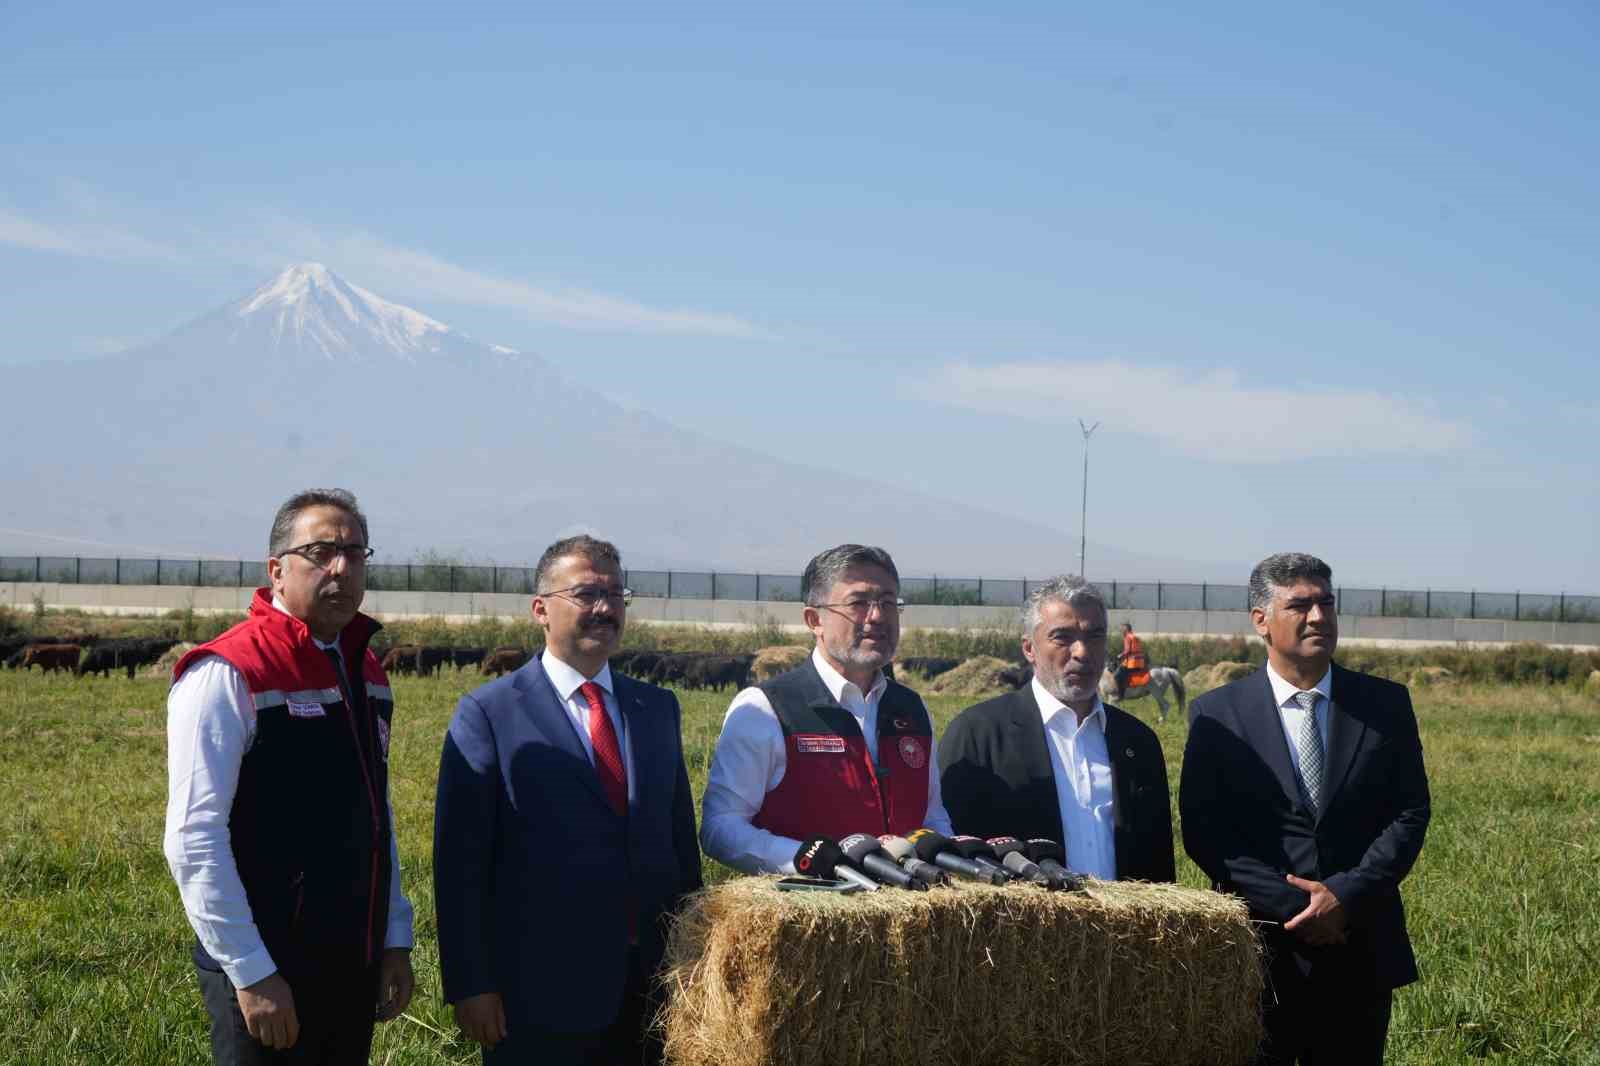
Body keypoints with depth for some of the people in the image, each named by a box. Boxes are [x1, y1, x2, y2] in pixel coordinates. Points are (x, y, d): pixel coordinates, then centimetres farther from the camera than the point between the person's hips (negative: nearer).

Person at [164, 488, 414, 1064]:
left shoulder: (365, 670, 10)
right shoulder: (227, 675, -13)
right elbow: (194, 839, -17)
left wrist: (395, 940, 13)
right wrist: (251, 972, -18)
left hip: (356, 967, 7)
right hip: (268, 976, -7)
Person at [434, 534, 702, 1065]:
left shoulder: (658, 708, 12)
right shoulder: (487, 714, -4)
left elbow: (682, 837, 14)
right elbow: (460, 862, -7)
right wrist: (470, 985, -11)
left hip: (650, 991, 5)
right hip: (540, 995, -5)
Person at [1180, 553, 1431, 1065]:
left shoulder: (1385, 704, 6)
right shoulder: (1218, 713, 0)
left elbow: (1410, 812, 1)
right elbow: (1203, 832, -5)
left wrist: (1346, 894, -12)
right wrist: (1293, 906, -13)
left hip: (1361, 953, 2)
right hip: (1261, 948, -2)